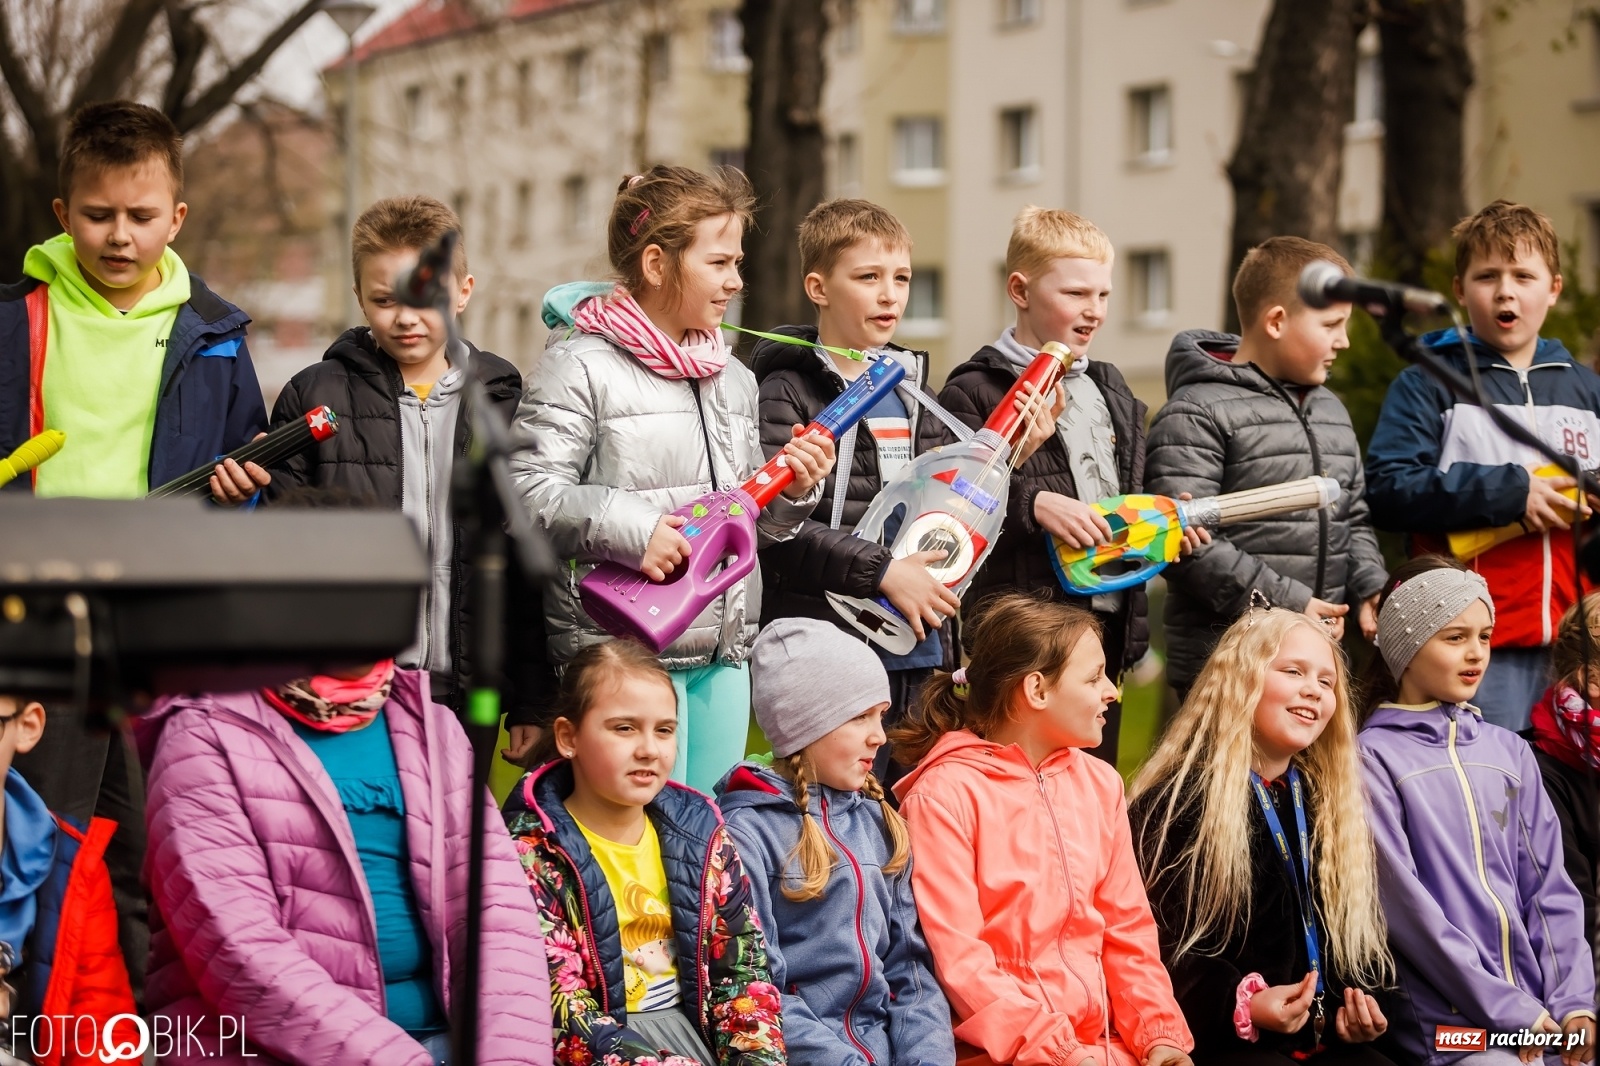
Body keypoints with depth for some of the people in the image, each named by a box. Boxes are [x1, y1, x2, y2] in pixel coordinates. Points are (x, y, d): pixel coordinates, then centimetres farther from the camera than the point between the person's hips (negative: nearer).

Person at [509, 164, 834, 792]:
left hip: (725, 649, 7)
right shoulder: (580, 367, -7)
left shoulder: (733, 379, 17)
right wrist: (627, 527, -25)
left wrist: (793, 489, 2)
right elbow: (527, 493, -16)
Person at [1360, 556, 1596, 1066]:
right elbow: (1403, 900, -9)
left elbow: (1549, 885, 11)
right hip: (1448, 1021, -5)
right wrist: (1507, 1009, -12)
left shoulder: (1509, 752, 15)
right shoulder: (1375, 757, -2)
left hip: (1539, 1011, 5)